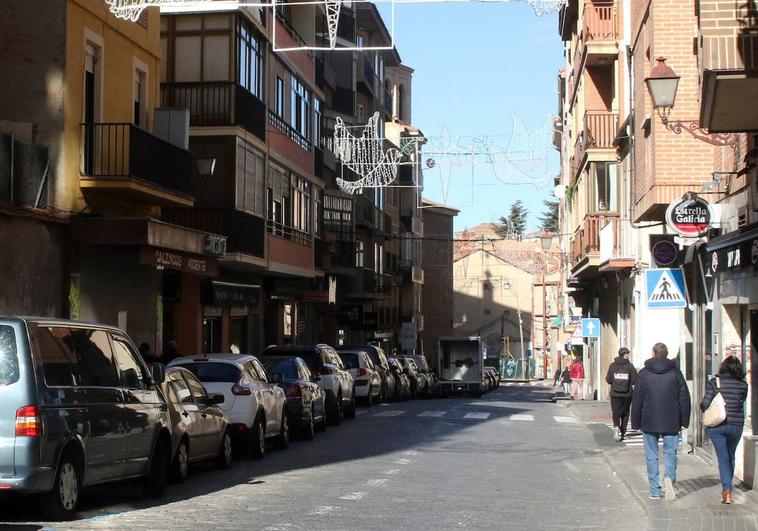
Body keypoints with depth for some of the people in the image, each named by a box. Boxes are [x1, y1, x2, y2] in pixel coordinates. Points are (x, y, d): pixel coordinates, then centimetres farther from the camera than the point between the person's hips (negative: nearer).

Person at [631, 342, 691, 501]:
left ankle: (655, 491, 6)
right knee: (670, 452, 10)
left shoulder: (643, 373, -2)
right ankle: (669, 477, -17)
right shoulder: (675, 372, 0)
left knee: (651, 456, 7)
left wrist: (636, 423, 7)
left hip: (649, 423, 0)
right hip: (671, 423, 0)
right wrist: (684, 421, 8)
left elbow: (636, 400, 0)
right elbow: (685, 398, 1)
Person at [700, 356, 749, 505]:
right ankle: (727, 486, 30)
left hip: (716, 426, -1)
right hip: (736, 425, 1)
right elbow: (741, 403, 3)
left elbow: (705, 404, -12)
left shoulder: (714, 382, -8)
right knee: (731, 456, 20)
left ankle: (727, 489, -13)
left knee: (723, 458, 1)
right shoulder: (742, 385, -5)